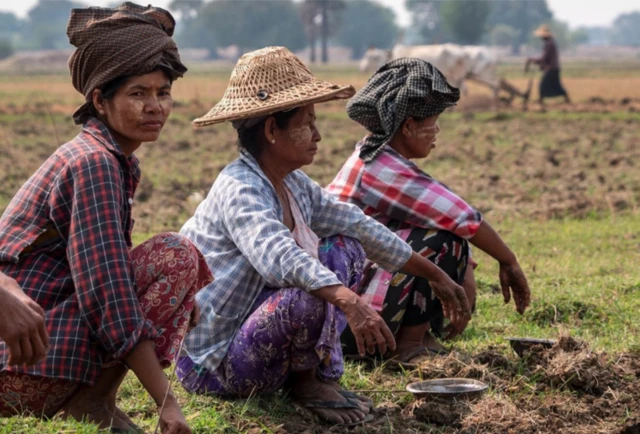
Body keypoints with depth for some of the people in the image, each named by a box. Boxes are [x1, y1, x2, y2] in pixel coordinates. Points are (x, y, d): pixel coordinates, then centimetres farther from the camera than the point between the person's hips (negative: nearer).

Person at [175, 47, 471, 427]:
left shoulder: (294, 186, 4)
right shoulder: (240, 190, -24)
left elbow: (360, 227, 11)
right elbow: (277, 256, -43)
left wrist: (435, 276, 11)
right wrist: (349, 302, -56)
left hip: (251, 333, 9)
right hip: (213, 364, -9)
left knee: (345, 249, 6)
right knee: (312, 293, -33)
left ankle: (322, 370, 1)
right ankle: (307, 382, -5)